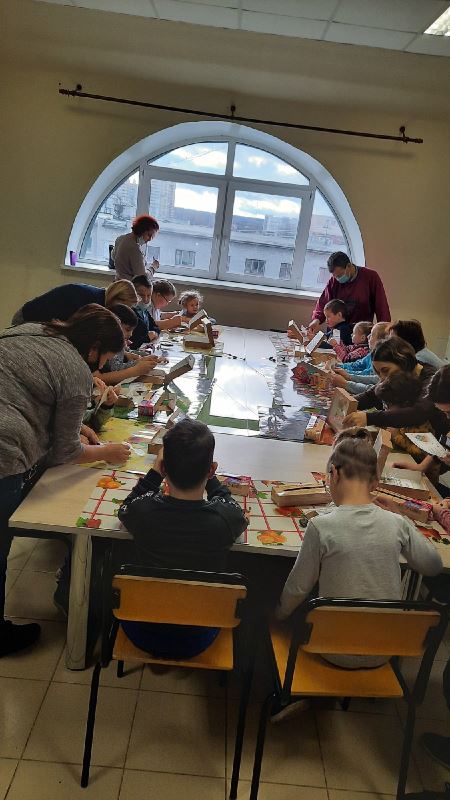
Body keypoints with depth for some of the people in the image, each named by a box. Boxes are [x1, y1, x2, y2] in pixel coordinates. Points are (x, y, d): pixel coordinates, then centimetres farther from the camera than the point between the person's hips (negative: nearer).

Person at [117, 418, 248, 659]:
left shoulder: (143, 511, -27)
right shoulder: (227, 519, -28)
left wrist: (156, 472, 5)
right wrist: (207, 476, 8)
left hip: (143, 634, 1)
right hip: (197, 640, 0)